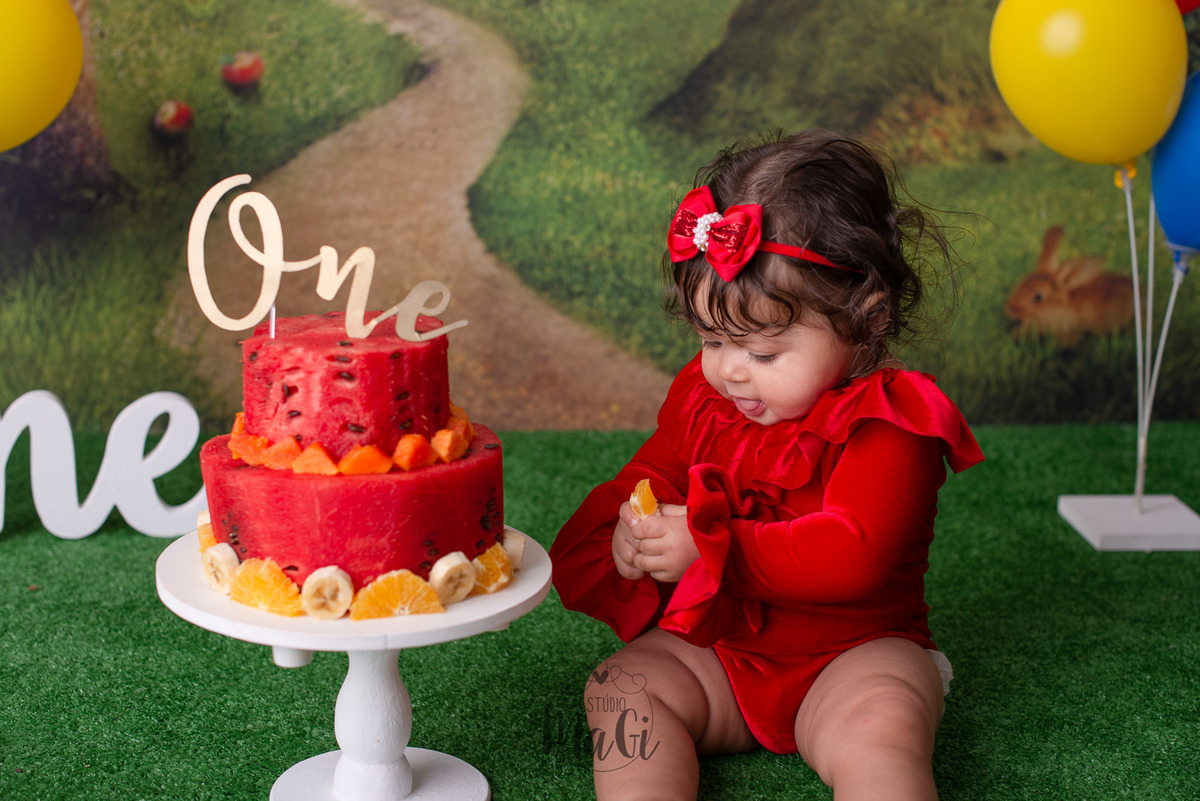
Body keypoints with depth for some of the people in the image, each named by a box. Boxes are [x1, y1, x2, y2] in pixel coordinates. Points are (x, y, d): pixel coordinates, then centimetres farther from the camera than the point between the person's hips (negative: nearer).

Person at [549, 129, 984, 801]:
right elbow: (651, 469, 19)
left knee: (881, 728, -34)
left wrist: (711, 547, -28)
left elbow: (851, 555, -27)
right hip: (714, 650, 6)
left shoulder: (889, 422, -16)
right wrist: (637, 524, -6)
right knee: (621, 688, -17)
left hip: (856, 651, -5)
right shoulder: (702, 392, 5)